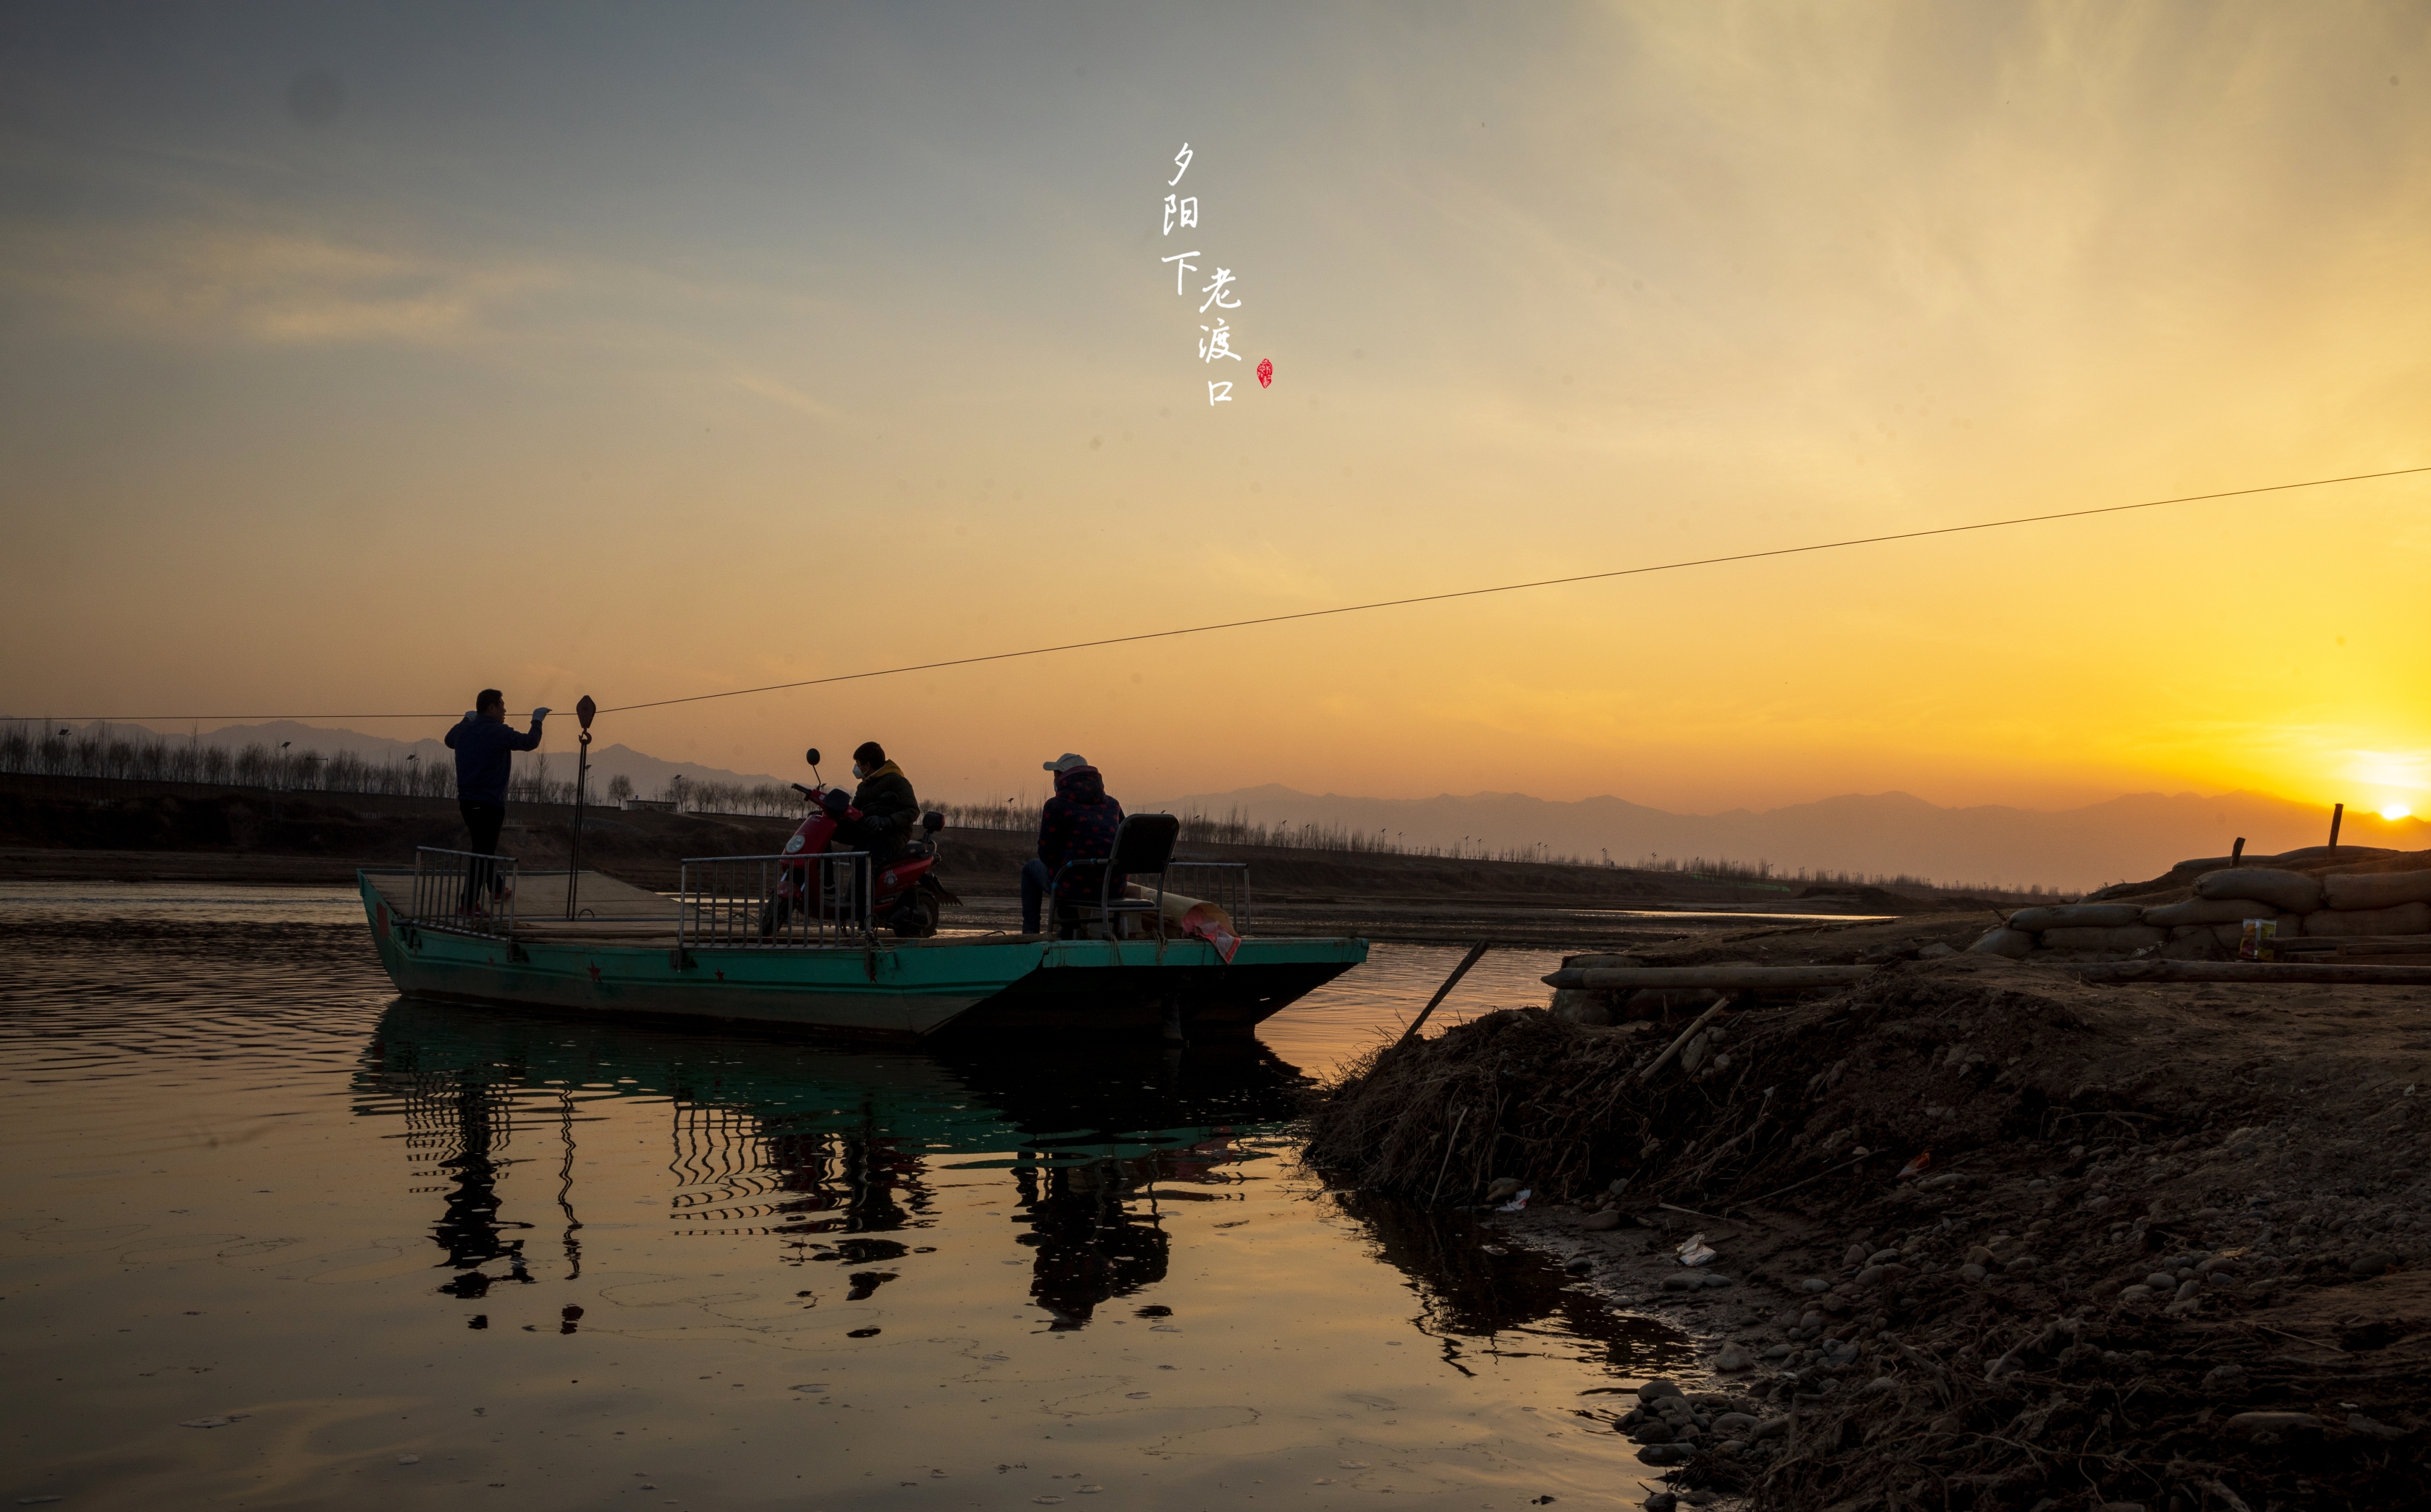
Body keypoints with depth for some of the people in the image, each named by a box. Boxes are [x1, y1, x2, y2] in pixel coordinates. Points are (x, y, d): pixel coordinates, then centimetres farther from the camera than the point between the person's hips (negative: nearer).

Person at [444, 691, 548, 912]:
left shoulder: (463, 730, 7)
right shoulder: (499, 733, -15)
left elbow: (449, 740, 30)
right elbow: (530, 742, -7)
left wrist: (467, 719, 40)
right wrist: (537, 720, 10)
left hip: (466, 802, 8)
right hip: (490, 803, -8)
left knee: (484, 846, 24)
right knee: (482, 852, -4)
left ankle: (496, 888, 40)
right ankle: (470, 903, -4)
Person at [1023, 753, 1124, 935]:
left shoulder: (1056, 806, -7)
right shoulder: (1111, 804, 10)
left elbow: (1047, 854, -4)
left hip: (1077, 885, -6)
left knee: (1031, 867, 27)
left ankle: (1030, 932, 29)